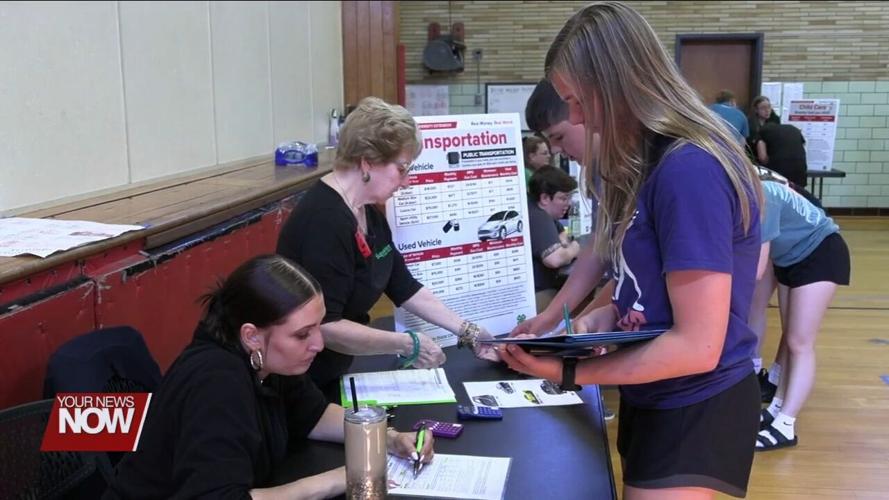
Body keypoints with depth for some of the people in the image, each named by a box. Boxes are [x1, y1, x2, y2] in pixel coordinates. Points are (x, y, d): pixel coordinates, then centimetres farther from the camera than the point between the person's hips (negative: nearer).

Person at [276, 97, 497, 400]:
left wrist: (467, 332, 7)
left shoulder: (368, 214, 3)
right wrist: (407, 345, -23)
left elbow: (406, 289, 10)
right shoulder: (325, 220, -26)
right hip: (295, 385, -9)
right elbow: (322, 326, -29)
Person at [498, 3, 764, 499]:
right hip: (657, 399, 9)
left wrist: (567, 371, -20)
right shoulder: (655, 160, 5)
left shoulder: (690, 170, -25)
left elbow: (697, 347, -25)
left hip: (697, 410, -9)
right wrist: (604, 317, -4)